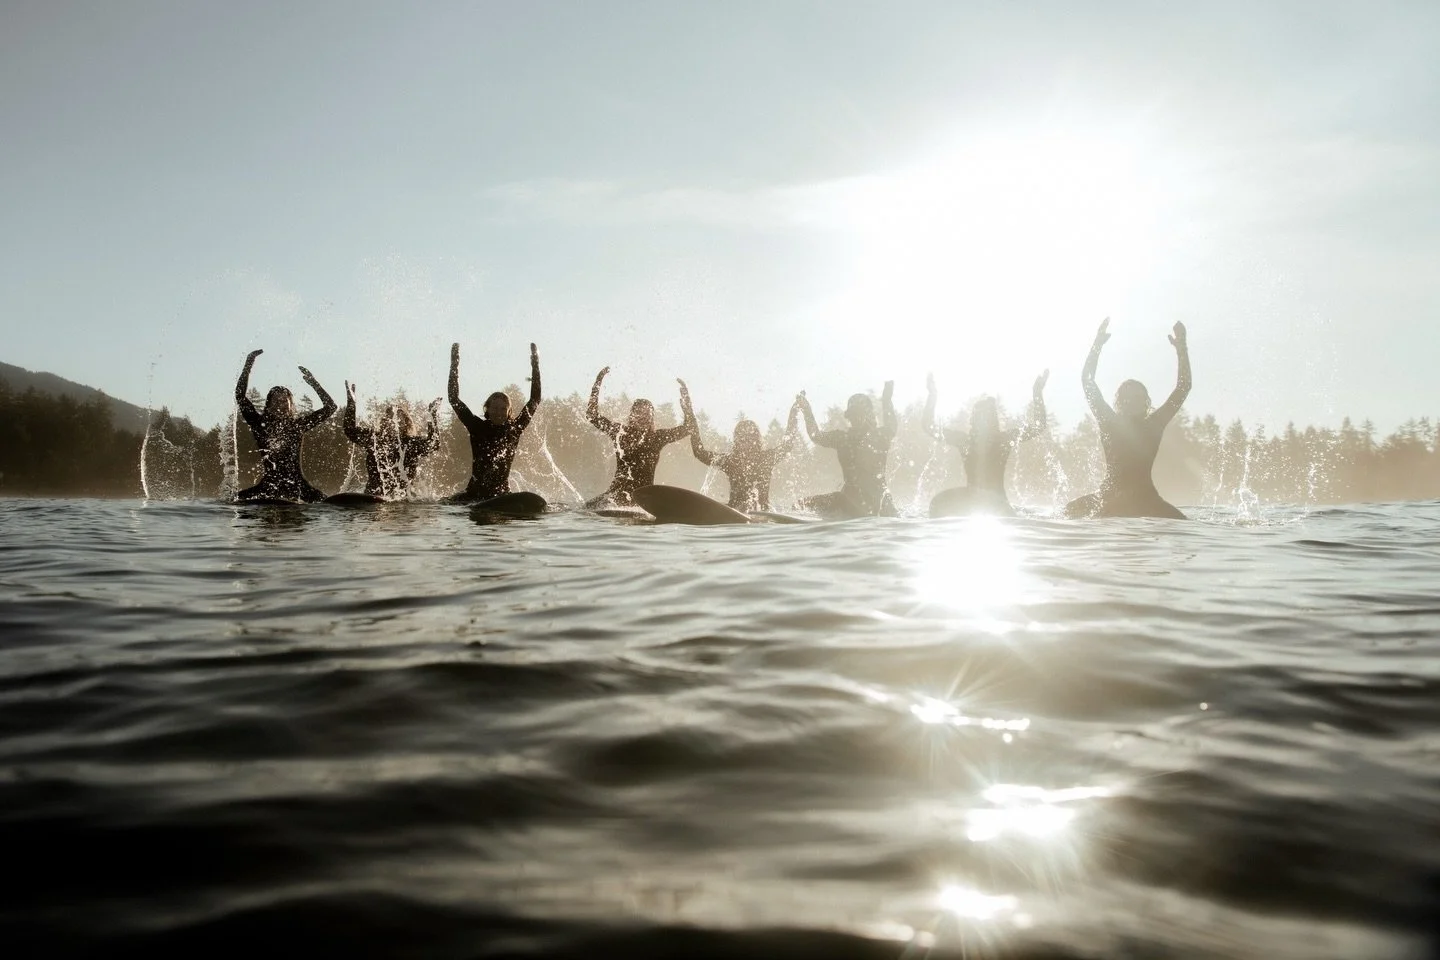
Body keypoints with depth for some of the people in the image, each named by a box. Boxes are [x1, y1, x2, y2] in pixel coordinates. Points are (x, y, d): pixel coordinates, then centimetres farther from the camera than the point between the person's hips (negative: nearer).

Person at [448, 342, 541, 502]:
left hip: (502, 494, 0)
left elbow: (535, 401, 8)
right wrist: (454, 365, -1)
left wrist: (535, 366, 4)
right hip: (474, 493, 0)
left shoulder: (514, 428, 5)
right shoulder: (478, 427, 3)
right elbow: (454, 399, 3)